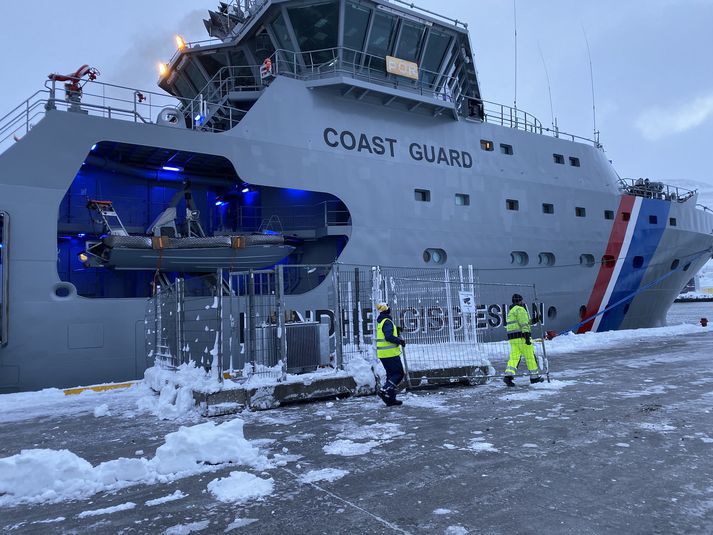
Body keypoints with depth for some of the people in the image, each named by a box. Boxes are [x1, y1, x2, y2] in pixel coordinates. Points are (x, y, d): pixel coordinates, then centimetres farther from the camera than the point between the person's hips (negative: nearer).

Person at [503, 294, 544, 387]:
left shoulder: (511, 311, 23)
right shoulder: (520, 309, -6)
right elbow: (523, 324, -16)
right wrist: (527, 337, -20)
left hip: (512, 337, 8)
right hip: (522, 336, -8)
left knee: (514, 357, -1)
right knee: (530, 357, 3)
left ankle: (508, 375, -17)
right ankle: (534, 377, 11)